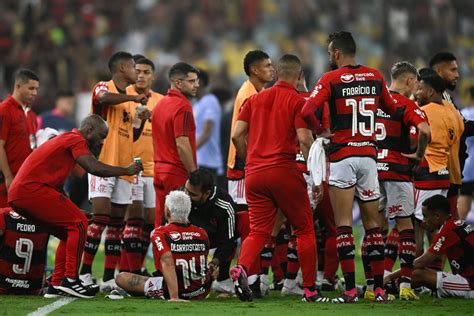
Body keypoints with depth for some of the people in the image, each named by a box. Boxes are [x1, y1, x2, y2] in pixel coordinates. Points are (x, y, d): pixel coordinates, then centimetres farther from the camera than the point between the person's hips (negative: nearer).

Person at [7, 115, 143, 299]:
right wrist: (126, 171, -7)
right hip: (31, 189, -10)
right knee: (79, 224, -8)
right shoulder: (76, 140, -6)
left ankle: (56, 285, 13)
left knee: (69, 234, 16)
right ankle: (70, 279, -11)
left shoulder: (65, 140, 25)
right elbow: (94, 168, -19)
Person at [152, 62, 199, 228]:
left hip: (160, 172, 9)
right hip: (178, 174, -9)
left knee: (161, 224, 9)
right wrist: (194, 174, -16)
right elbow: (182, 144, -20)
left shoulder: (160, 104, 15)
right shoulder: (182, 106, -14)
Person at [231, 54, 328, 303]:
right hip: (283, 170, -4)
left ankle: (241, 268, -21)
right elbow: (304, 139, -12)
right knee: (304, 229, 8)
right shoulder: (297, 101, -2)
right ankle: (310, 289, 9)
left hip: (254, 173, 4)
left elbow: (237, 135, 7)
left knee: (259, 231, 7)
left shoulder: (255, 99, 12)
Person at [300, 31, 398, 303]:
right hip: (369, 156, 4)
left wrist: (320, 129, -1)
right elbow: (392, 109, 20)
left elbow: (308, 111, -18)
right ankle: (379, 288, 9)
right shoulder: (375, 77, 6)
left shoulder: (331, 79, -7)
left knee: (344, 224, -2)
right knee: (373, 224, 10)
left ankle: (350, 288, -8)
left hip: (342, 156, -4)